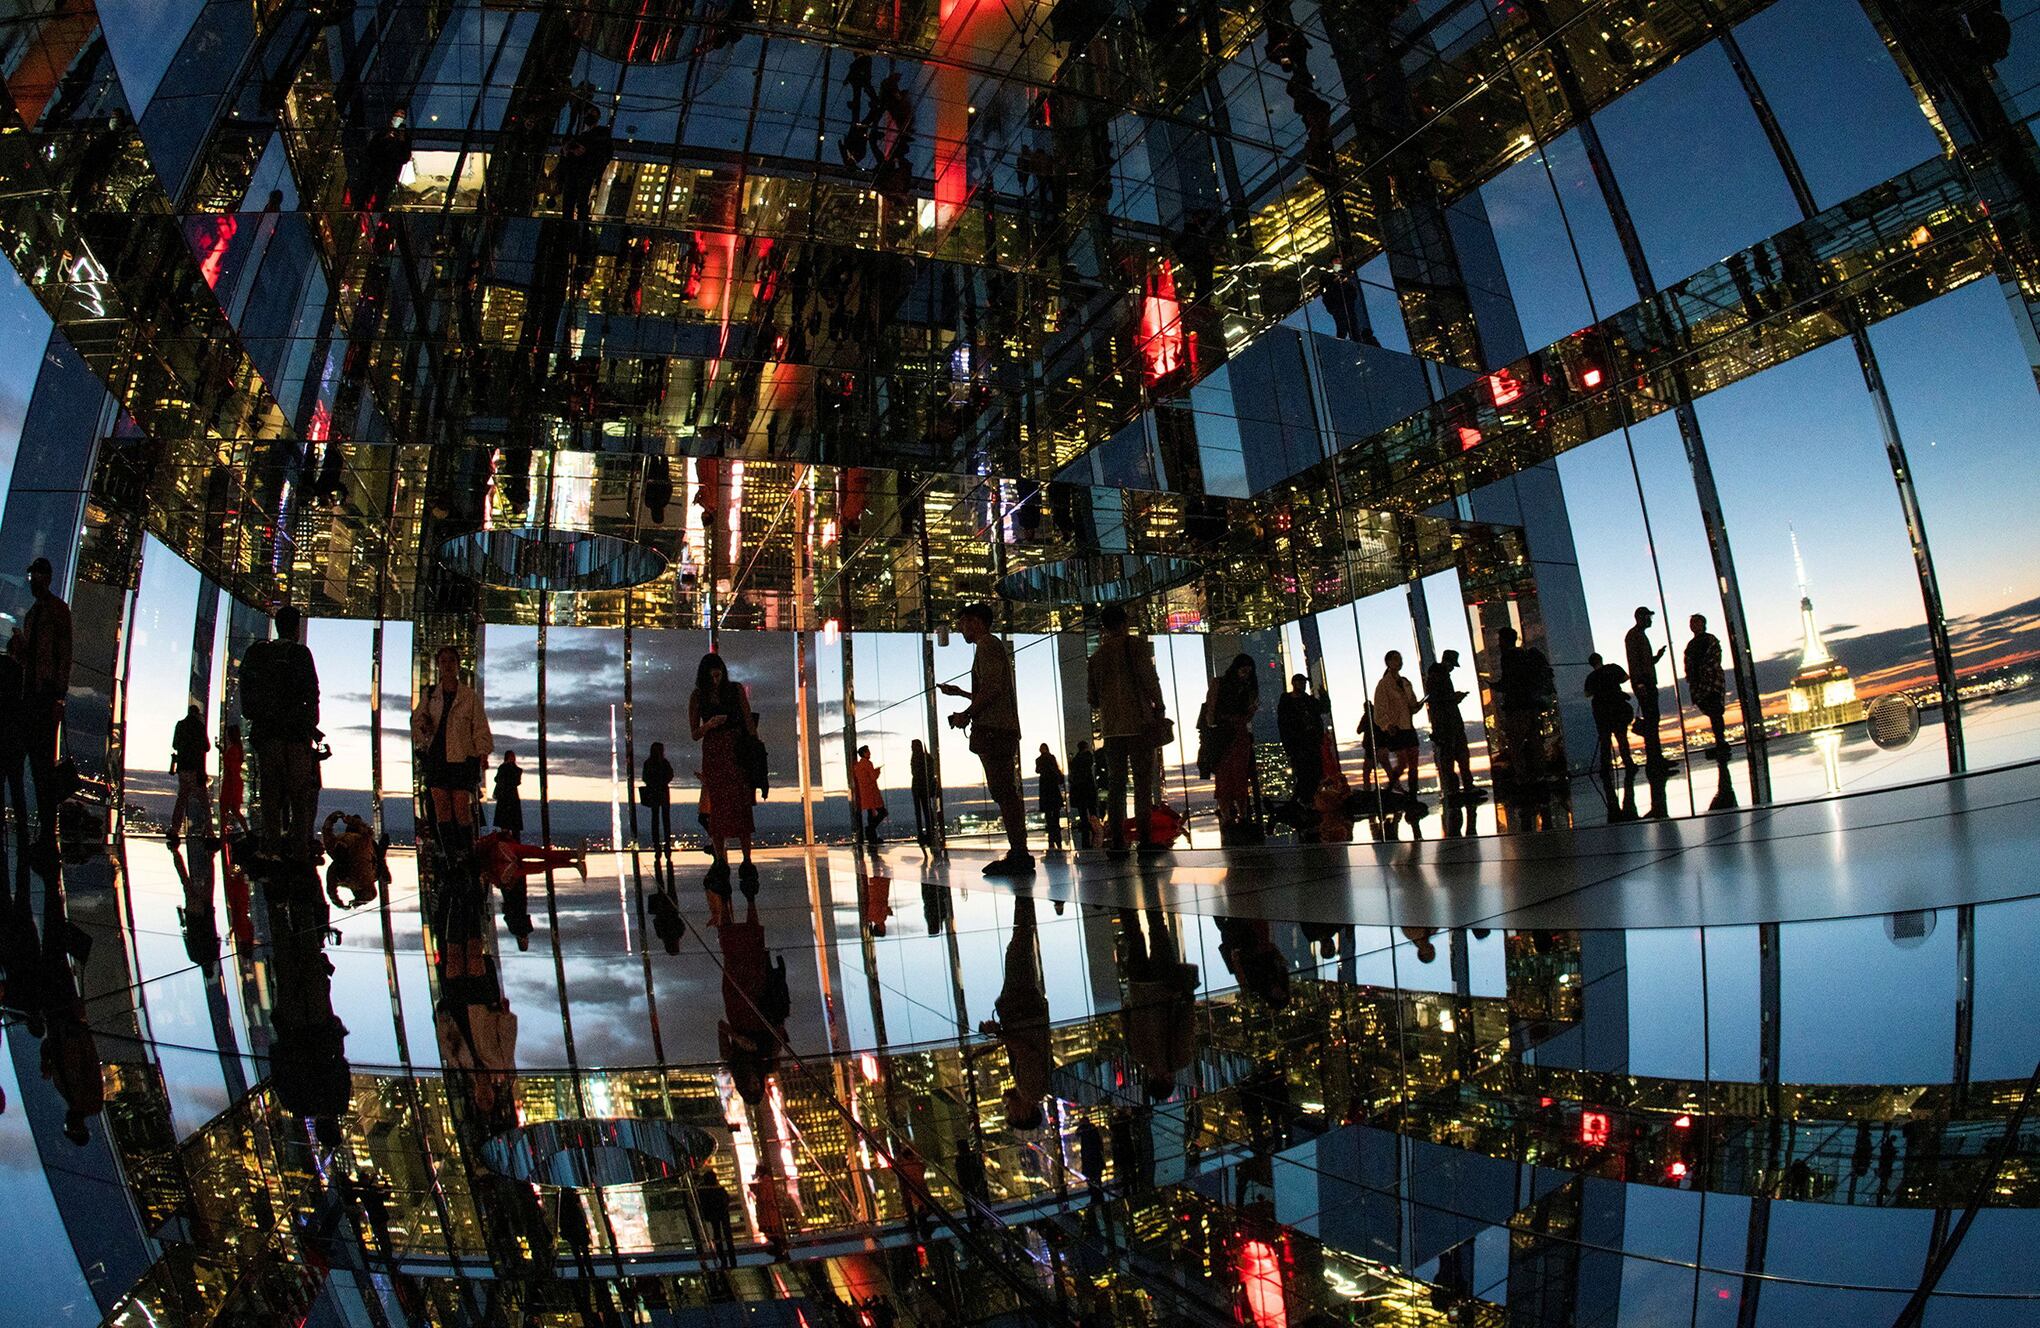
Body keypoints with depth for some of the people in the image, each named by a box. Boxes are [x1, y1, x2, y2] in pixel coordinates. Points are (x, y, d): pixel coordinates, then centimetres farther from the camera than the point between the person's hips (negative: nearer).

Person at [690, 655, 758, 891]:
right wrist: (709, 724, -15)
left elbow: (749, 721, 3)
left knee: (742, 807, -6)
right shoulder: (698, 697, 5)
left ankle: (747, 862, -6)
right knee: (717, 808, -1)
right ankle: (720, 862, 2)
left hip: (738, 752, -1)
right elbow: (694, 734, 6)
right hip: (713, 755, 1)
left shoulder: (736, 689, 3)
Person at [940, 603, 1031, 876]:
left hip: (993, 729, -10)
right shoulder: (995, 646, 27)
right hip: (1003, 729, 10)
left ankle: (1019, 854, -17)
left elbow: (991, 688, -17)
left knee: (1003, 793, -13)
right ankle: (1018, 854, 8)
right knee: (1006, 792, 8)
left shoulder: (987, 645, -4)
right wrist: (959, 692, 34)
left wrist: (967, 714, -10)